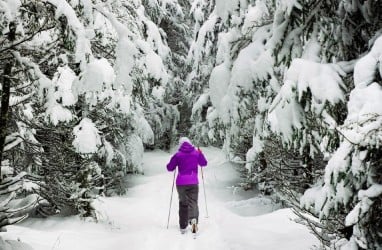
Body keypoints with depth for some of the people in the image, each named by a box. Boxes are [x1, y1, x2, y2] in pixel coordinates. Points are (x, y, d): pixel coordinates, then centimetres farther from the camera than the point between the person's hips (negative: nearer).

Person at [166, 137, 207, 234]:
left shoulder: (178, 155, -4)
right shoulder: (196, 153, 2)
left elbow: (169, 168, 0)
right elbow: (204, 163, 16)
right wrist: (200, 153, 29)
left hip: (181, 183, 0)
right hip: (193, 183, 0)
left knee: (183, 204, 14)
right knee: (193, 203, 3)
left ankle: (183, 227, 16)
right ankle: (193, 219, -26)